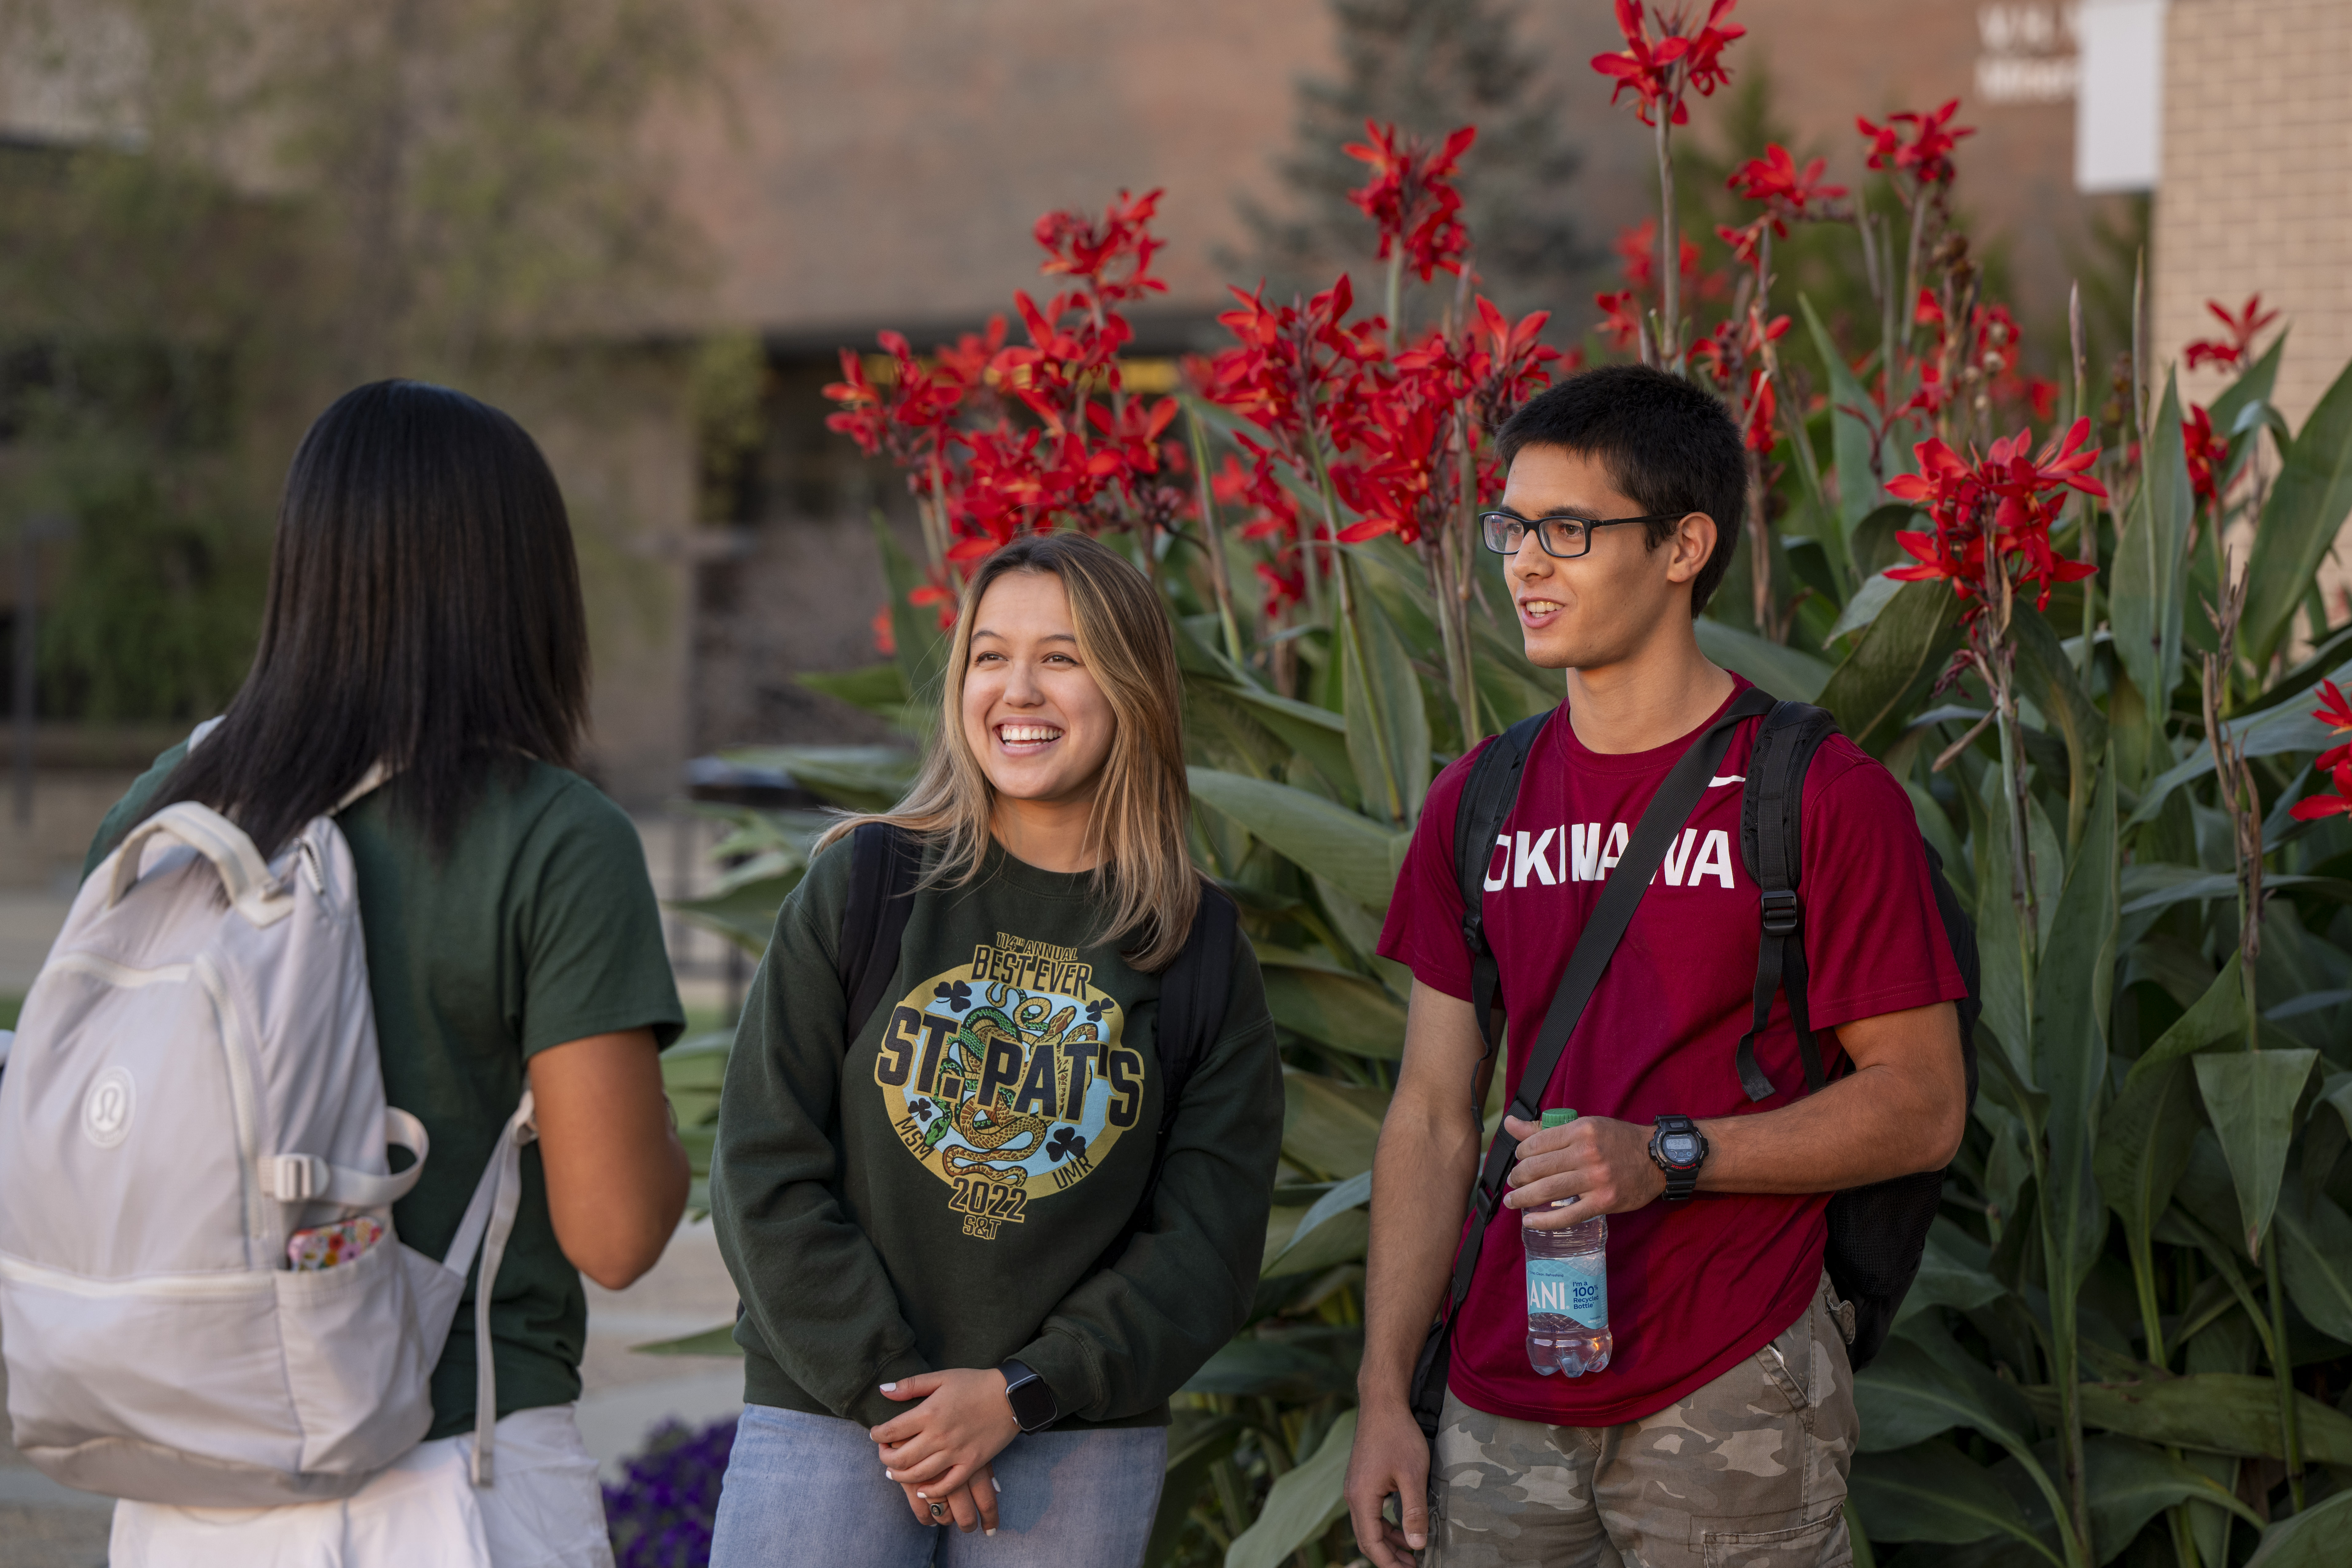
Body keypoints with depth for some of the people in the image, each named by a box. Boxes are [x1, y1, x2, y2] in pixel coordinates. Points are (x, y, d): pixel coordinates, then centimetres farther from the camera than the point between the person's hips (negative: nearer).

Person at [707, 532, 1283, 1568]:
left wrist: (1022, 1392, -10)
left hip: (1080, 1456, 1)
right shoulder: (863, 888, 1)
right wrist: (885, 1392, -9)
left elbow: (1209, 1238, 0)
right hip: (827, 1418, 0)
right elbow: (766, 1173, -2)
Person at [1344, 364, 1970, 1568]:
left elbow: (1922, 1108, -7)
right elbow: (1433, 1118, 10)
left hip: (1733, 1406, -4)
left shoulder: (1825, 797, -7)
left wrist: (1669, 1157, -18)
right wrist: (1383, 1396, 5)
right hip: (1504, 1407, 4)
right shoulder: (1478, 802, 8)